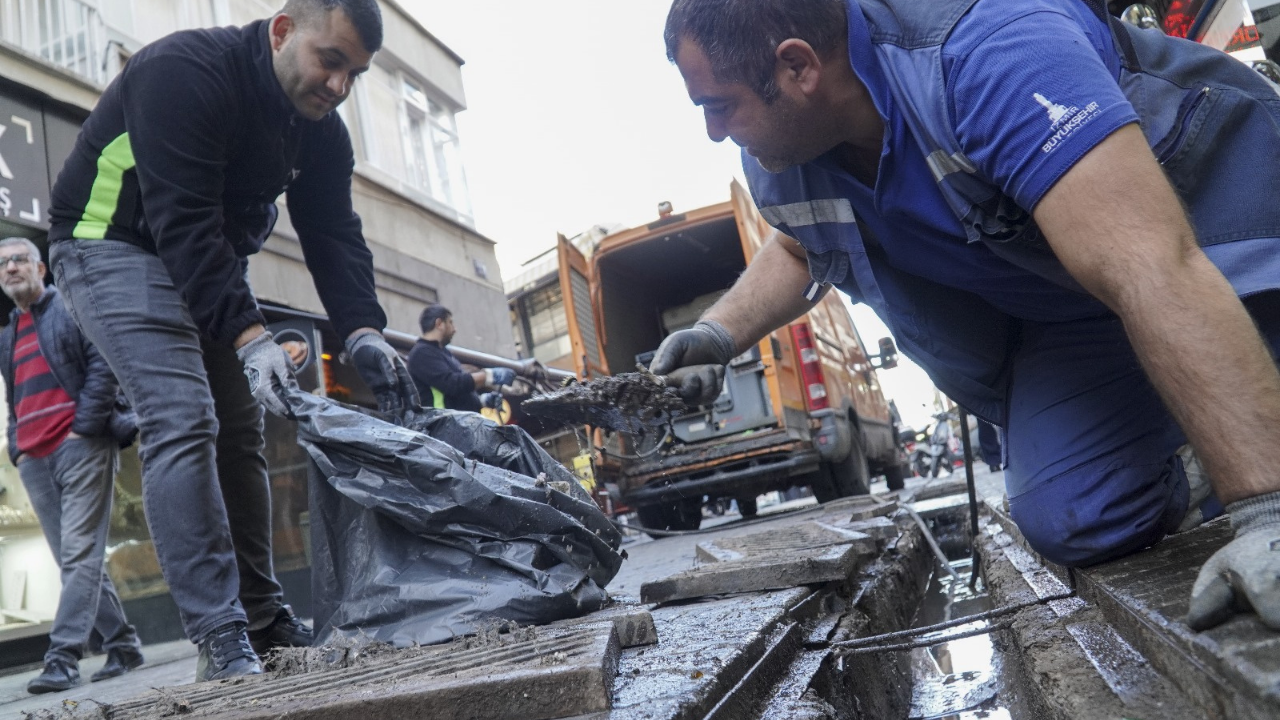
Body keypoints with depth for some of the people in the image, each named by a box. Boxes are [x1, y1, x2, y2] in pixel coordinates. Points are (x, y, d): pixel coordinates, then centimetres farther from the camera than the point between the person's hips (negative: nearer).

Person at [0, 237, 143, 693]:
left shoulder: (73, 308, 5)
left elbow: (104, 364, -7)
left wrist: (83, 426, -13)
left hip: (80, 447, -7)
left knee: (80, 555, -11)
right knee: (73, 560, 6)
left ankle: (62, 658, -13)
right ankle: (123, 646, 13)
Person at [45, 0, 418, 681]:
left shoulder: (320, 129, -2)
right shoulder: (187, 72, -26)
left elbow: (333, 235, -8)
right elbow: (182, 222, -34)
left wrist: (363, 333, -24)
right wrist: (249, 337, -41)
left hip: (206, 263, 8)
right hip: (112, 244, -8)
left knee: (239, 431, 3)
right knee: (184, 418, -22)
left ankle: (263, 622, 10)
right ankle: (220, 639, -20)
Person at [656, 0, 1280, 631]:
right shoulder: (777, 159, -12)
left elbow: (1158, 272, -43)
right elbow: (797, 249, 12)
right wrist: (718, 334, -6)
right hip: (1064, 312, 5)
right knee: (1072, 520, -13)